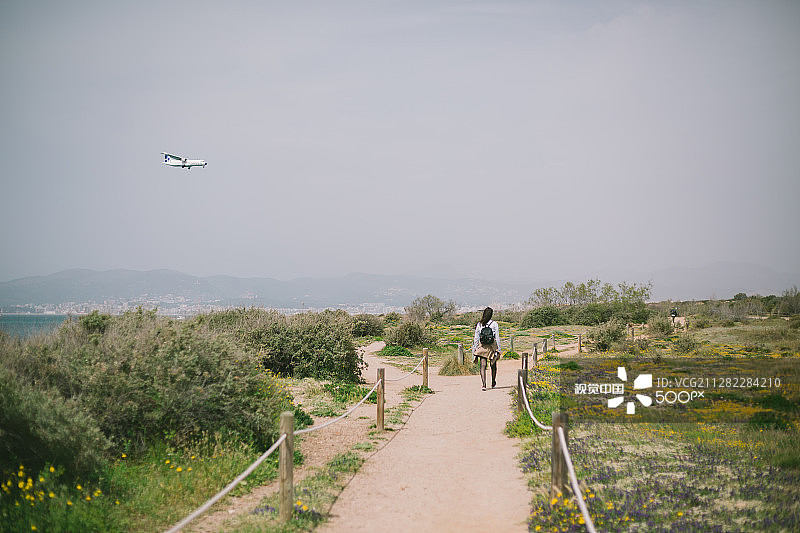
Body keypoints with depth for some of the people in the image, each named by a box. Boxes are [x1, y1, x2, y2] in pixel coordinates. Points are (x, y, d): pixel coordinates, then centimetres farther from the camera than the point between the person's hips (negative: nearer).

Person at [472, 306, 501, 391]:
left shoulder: (479, 325, 0)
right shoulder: (494, 324, -6)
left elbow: (476, 339, 2)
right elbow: (497, 338, -5)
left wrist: (474, 350, 9)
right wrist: (498, 350, 1)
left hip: (482, 347, 0)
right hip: (492, 347, 0)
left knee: (483, 366, -3)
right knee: (493, 366, 18)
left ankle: (484, 384, -21)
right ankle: (493, 383, 34)